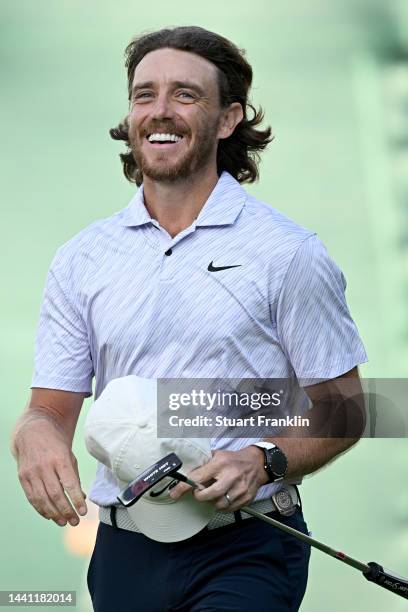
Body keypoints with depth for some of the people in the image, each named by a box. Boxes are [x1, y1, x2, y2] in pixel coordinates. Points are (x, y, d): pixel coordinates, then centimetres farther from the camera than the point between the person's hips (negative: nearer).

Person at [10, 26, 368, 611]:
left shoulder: (290, 252, -2)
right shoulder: (81, 260, 8)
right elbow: (52, 406, 7)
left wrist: (263, 462, -18)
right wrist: (35, 436, -18)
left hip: (247, 547, -4)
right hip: (125, 555, 4)